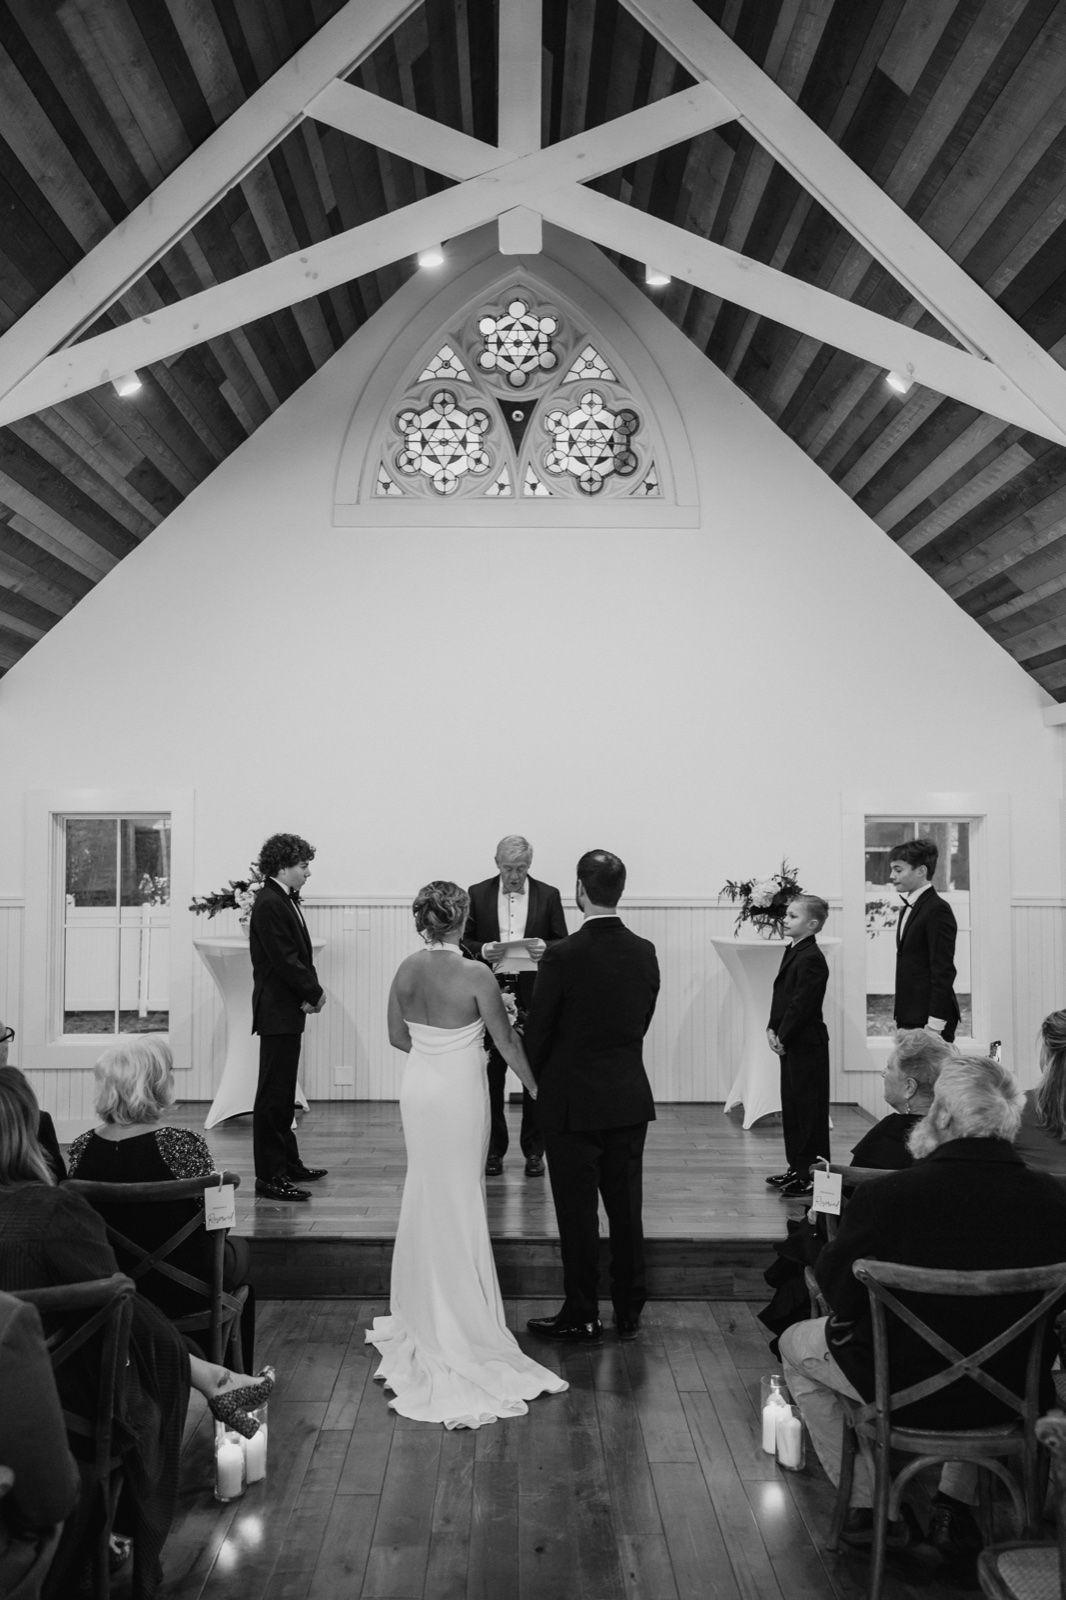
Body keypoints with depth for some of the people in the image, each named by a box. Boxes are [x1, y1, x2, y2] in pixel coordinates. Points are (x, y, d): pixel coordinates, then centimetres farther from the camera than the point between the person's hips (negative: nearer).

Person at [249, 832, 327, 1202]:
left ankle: (288, 1164, 27)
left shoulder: (285, 900, 13)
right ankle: (269, 1175, 2)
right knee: (273, 1094, -4)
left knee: (282, 1093, 17)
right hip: (277, 1010, -10)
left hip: (288, 1009, 10)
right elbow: (285, 960, -21)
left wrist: (311, 991, -3)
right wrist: (315, 992, -11)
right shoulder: (269, 904, -17)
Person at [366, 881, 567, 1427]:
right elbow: (507, 1043, -11)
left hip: (418, 1088, 5)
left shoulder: (406, 971, -5)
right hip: (460, 1093, -5)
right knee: (459, 1202, 8)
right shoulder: (475, 975, -19)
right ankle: (460, 1321, 19)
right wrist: (539, 1088, 2)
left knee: (425, 1195, 19)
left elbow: (397, 1036, 6)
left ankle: (422, 1313, 34)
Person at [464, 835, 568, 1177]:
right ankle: (494, 1149, 19)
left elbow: (564, 944, 2)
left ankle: (534, 1150, 18)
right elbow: (463, 941, 4)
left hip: (534, 997, 0)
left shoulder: (548, 896, 2)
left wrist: (546, 947, -19)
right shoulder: (477, 894, 3)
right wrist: (482, 950, -17)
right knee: (491, 1077, 6)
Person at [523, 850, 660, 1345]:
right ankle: (629, 1312, 25)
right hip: (630, 1096, 5)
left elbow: (537, 1031, -9)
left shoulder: (563, 956, -18)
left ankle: (581, 1318, 16)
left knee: (578, 1213, 6)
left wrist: (539, 1081, 9)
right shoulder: (645, 952, -2)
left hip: (573, 1100, -5)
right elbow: (643, 1021, 7)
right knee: (625, 1206, 14)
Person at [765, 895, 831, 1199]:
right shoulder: (793, 952, 13)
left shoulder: (811, 958, -17)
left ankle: (813, 1175, 5)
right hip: (791, 1042, 10)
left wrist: (783, 1036, -15)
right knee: (791, 1105, 15)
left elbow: (802, 1003, -20)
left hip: (807, 1043, -10)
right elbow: (780, 995, 14)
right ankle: (797, 1168, 26)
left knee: (810, 1106, -2)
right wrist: (772, 1029, 4)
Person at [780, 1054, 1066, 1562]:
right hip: (1013, 1396, 4)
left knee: (796, 1344, 24)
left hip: (905, 1389, -3)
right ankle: (957, 1503, 34)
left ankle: (867, 1505, 25)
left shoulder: (885, 1196, -25)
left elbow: (838, 1293, -10)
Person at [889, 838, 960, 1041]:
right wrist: (899, 1013, 13)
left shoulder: (937, 910, -12)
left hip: (929, 1019, -8)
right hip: (910, 1017, 8)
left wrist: (935, 1024, -19)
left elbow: (944, 970, -17)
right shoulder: (909, 908, 17)